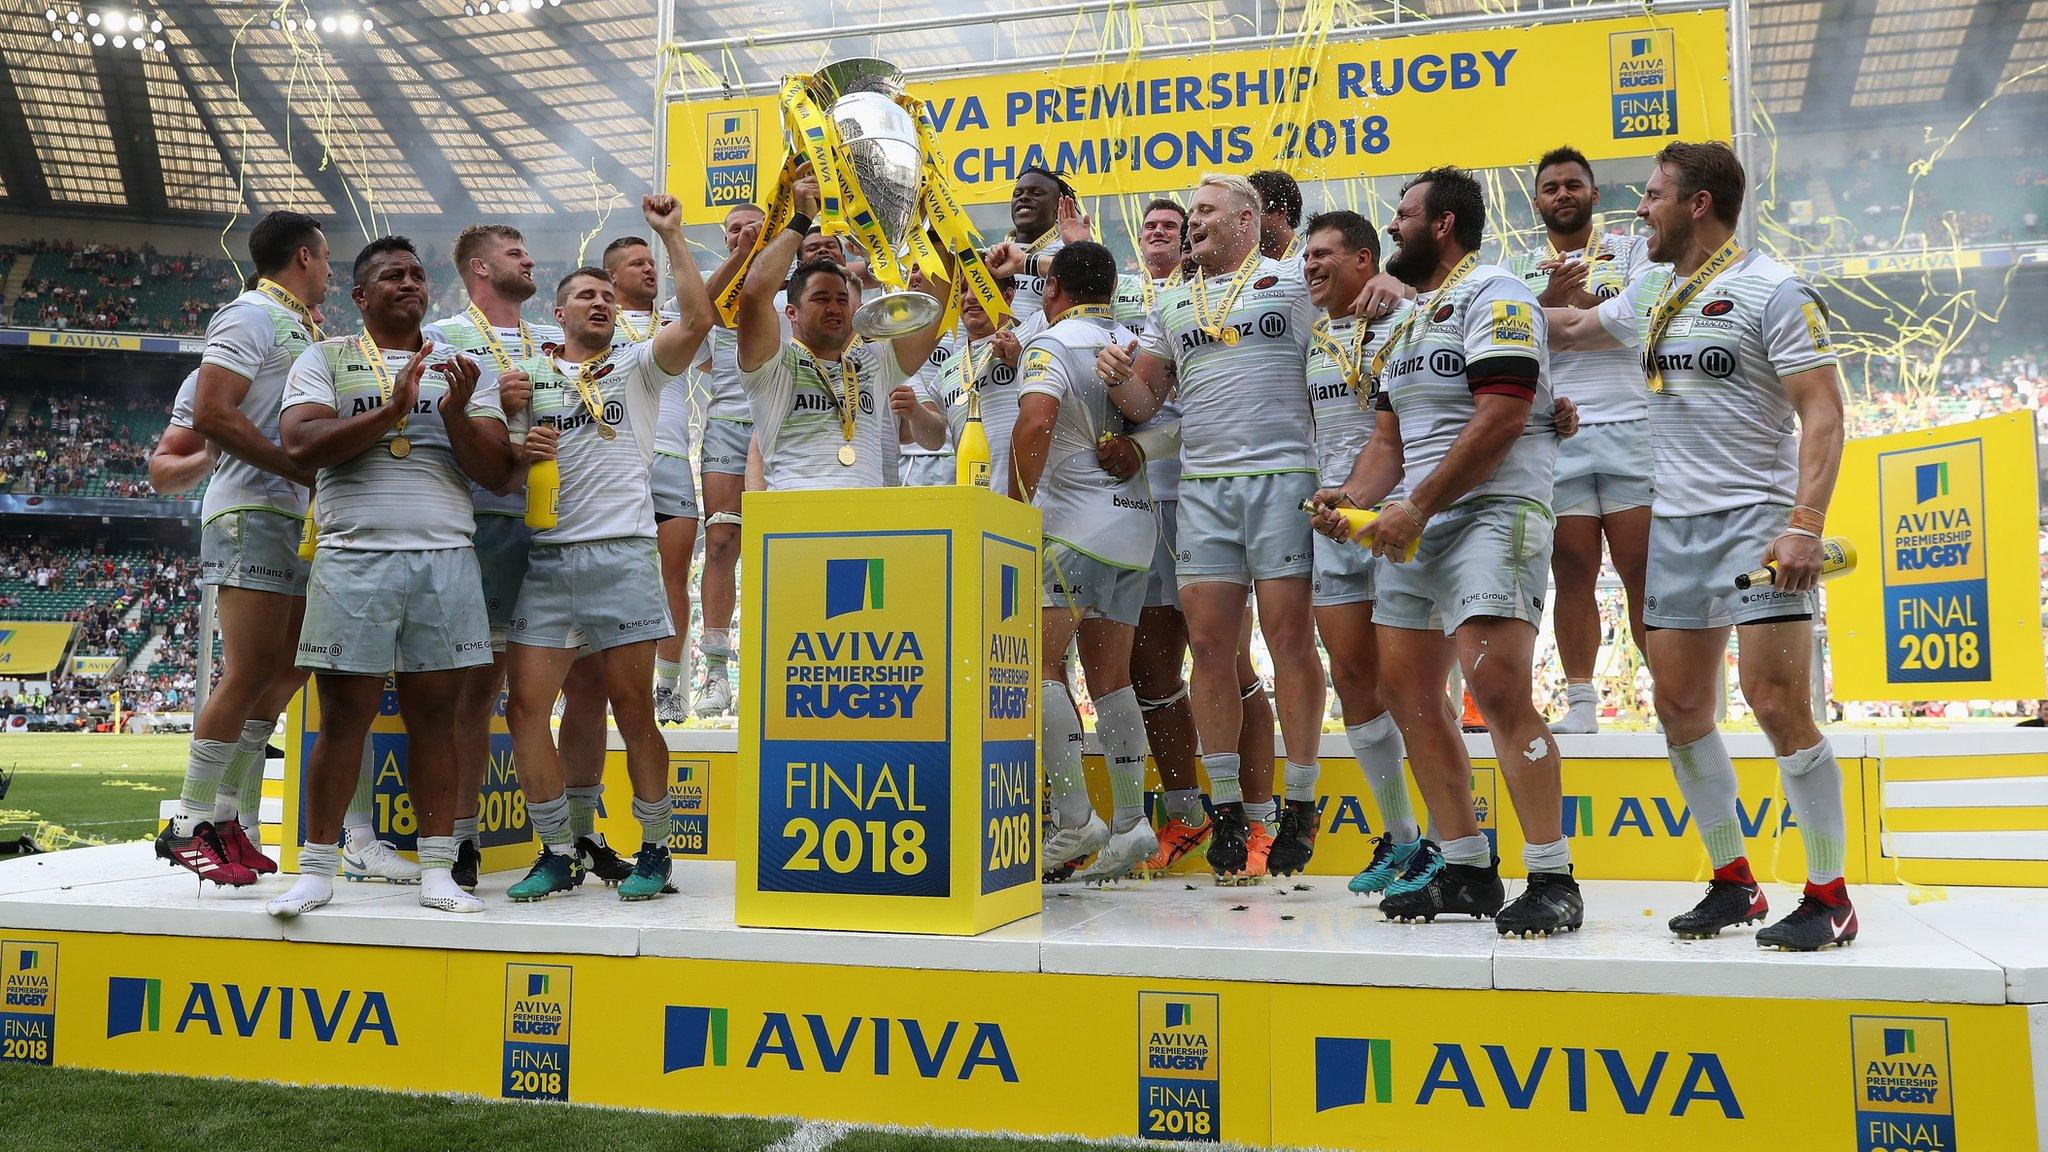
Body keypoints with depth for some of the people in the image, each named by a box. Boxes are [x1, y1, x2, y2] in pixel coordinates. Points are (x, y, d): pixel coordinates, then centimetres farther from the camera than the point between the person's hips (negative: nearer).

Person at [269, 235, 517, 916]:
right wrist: (393, 409, -12)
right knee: (344, 715, 0)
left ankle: (438, 871, 9)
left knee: (434, 714, 4)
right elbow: (301, 444, -6)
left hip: (447, 559, 2)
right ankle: (317, 870, 11)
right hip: (355, 555, -2)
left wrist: (457, 415, -9)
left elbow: (497, 473, 8)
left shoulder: (460, 367, 16)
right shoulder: (327, 359, 11)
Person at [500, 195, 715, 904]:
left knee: (633, 709, 0)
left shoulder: (637, 365, 11)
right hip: (545, 558, 3)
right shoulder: (531, 376, 18)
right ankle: (558, 855, 8)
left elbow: (698, 319, -6)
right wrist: (520, 450, -3)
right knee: (525, 706, -4)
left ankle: (654, 852, 11)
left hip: (622, 553, -3)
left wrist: (671, 235, -5)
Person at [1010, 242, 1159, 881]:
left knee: (1038, 661, -7)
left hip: (1076, 522, -7)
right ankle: (1130, 823, 7)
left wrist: (1019, 504, -15)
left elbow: (1035, 421, -22)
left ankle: (1074, 818, -13)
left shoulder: (1051, 343, -5)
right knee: (1110, 673, 9)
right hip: (1136, 523, 8)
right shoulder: (1134, 342, 17)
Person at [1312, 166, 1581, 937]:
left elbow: (1500, 420, -16)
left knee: (1497, 687, -20)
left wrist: (1417, 506, -17)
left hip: (1492, 512, -9)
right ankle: (1465, 870, 14)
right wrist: (1352, 497, 2)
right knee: (1408, 691, 6)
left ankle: (1553, 880, -12)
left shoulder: (1493, 296, -5)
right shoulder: (1407, 322, 24)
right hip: (1415, 526, 9)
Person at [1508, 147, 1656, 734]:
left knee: (1645, 572, -4)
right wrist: (1552, 297, -16)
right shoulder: (1520, 270, 16)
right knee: (1572, 575, 1)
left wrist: (1578, 296, -16)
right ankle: (1581, 703, 6)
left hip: (1629, 427, -1)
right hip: (1555, 436, 1)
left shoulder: (1628, 252, 13)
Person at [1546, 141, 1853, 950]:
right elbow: (1570, 330, 33)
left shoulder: (1772, 291, -7)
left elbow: (1823, 413, -12)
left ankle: (1830, 896, 1)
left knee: (1778, 707, -12)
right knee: (1680, 709, 6)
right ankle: (1734, 883, 19)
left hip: (1757, 520, -7)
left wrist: (1807, 524, -23)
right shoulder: (1654, 295, 16)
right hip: (1675, 525, 8)